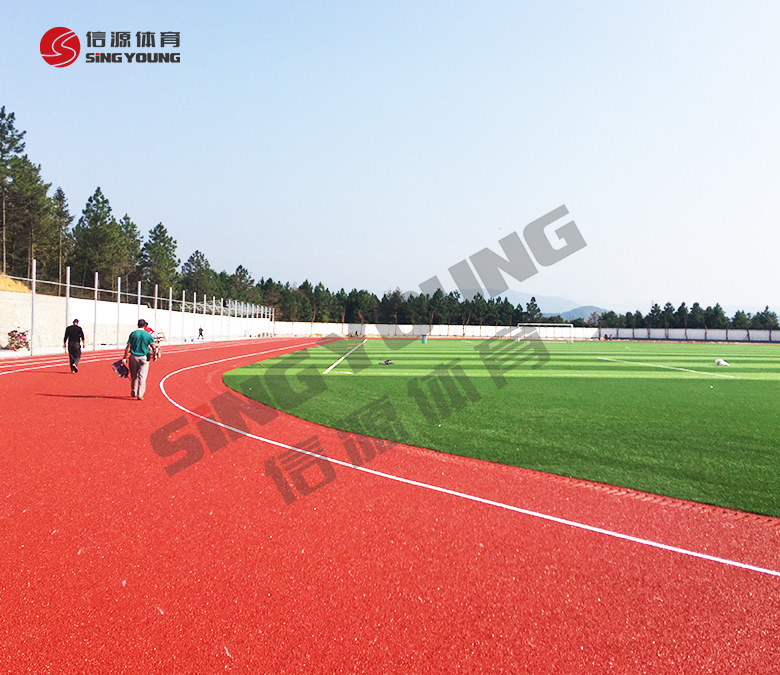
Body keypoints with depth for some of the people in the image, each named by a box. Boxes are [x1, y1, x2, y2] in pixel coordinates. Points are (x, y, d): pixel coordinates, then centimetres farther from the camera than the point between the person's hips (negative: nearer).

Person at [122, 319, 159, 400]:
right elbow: (154, 347, -6)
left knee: (134, 376, 15)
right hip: (144, 358, -2)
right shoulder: (148, 335, -3)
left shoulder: (133, 334, -1)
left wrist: (125, 358, -3)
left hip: (133, 357, 2)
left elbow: (128, 347, -5)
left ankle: (133, 393, 28)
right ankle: (140, 395, -8)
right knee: (142, 377, -1)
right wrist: (154, 355, 10)